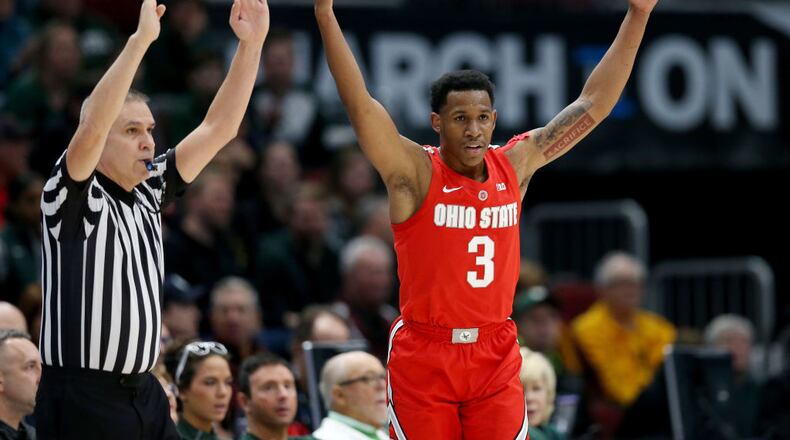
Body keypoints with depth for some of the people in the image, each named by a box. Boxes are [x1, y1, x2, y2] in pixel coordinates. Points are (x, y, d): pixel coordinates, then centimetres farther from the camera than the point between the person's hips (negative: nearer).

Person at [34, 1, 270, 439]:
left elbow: (218, 128, 10)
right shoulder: (72, 197, -8)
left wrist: (250, 44, 0)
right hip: (81, 400, -7)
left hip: (144, 394, 7)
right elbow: (91, 128, -28)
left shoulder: (148, 192, 11)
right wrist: (141, 39, -32)